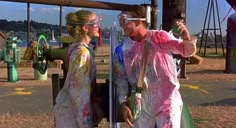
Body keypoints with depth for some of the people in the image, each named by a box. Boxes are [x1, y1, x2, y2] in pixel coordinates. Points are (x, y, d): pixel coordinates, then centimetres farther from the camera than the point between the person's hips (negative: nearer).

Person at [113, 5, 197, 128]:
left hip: (167, 100, -3)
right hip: (141, 104, 3)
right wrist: (123, 104, -4)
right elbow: (120, 79, 3)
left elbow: (187, 51, 2)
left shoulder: (160, 37, -8)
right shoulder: (122, 49, -3)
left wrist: (187, 39, -20)